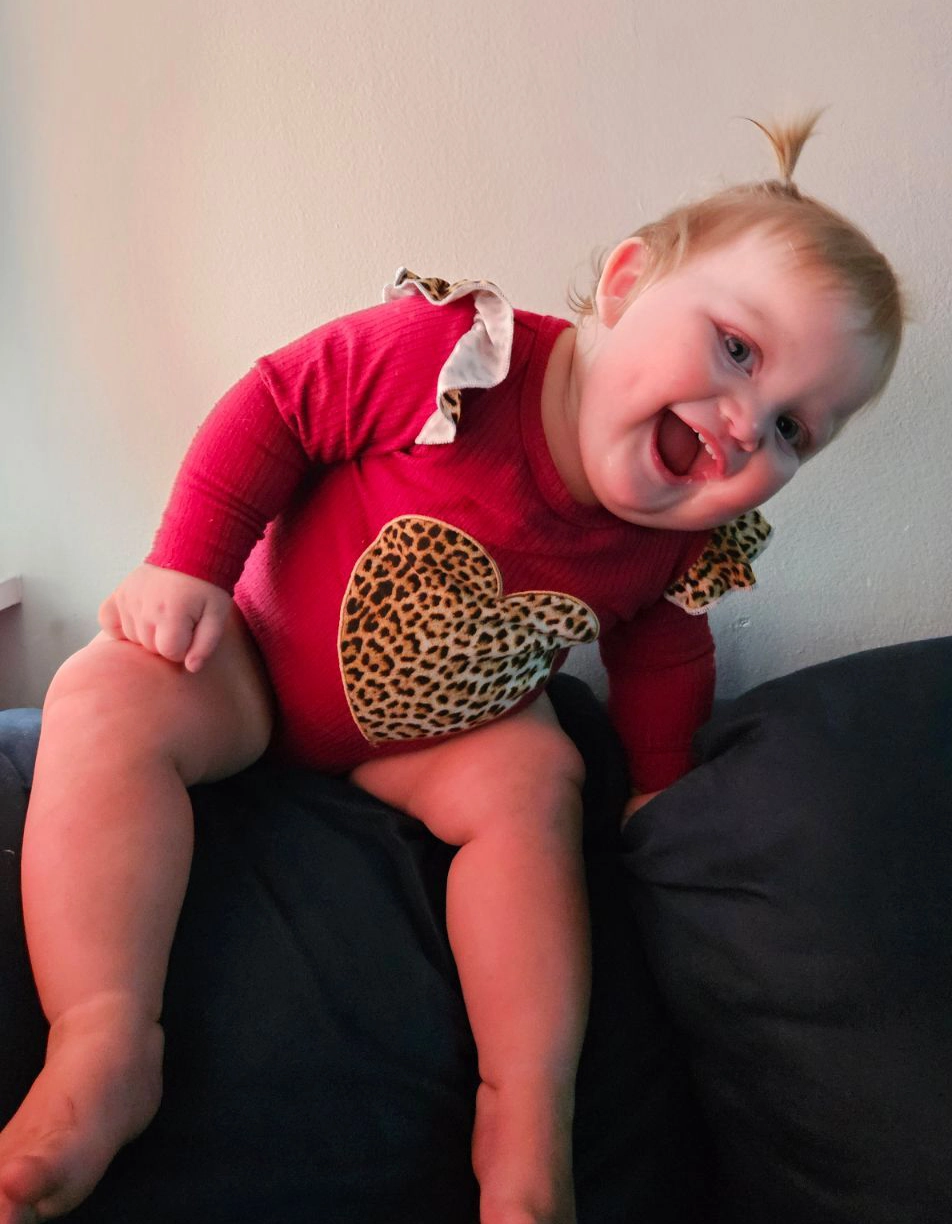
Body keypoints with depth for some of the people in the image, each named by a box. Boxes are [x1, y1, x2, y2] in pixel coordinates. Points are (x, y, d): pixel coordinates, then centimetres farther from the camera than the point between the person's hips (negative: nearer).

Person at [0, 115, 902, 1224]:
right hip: (258, 660, -2)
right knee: (105, 697, -24)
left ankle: (528, 1127, -18)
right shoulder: (450, 352, -29)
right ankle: (104, 1041, -30)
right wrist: (187, 566, -21)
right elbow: (275, 409, -19)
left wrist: (660, 782, -1)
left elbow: (658, 650, 4)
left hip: (442, 725, 2)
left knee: (531, 787, -24)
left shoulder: (683, 540, -15)